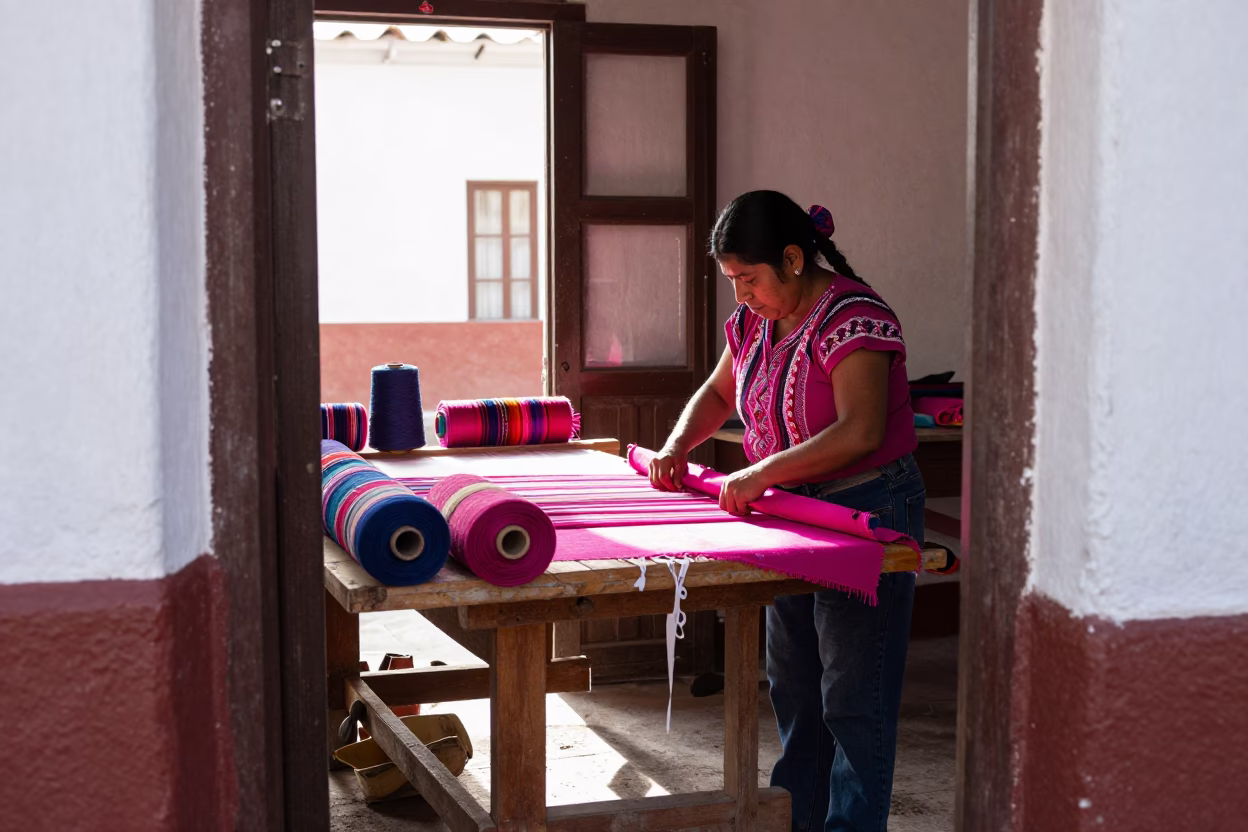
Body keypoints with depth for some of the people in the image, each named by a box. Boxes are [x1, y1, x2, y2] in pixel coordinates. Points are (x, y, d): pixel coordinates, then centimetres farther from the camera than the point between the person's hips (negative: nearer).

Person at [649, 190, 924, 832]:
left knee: (853, 701, -3)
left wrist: (761, 473, -32)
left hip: (867, 513, -9)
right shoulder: (755, 321, 5)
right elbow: (717, 393, 20)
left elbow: (860, 431, -31)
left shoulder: (852, 318, -21)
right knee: (792, 689, 16)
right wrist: (677, 447, 2)